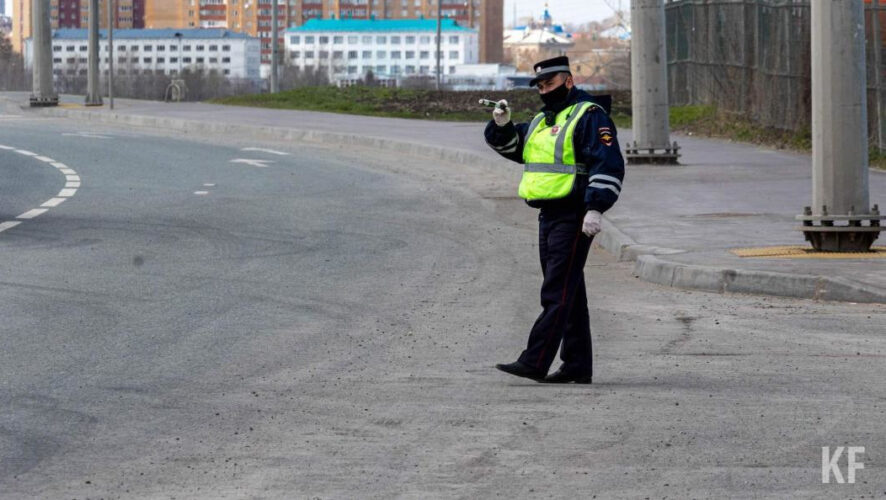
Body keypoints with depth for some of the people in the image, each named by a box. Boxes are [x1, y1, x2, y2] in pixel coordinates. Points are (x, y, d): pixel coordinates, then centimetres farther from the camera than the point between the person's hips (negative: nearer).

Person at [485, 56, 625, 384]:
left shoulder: (589, 116, -9)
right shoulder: (542, 121, 20)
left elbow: (608, 165, -17)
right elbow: (511, 146, 24)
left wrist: (596, 208, -25)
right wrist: (501, 126, 3)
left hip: (574, 218, -9)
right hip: (549, 217, 9)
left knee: (557, 294, -11)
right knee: (568, 294, 11)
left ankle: (535, 362, -15)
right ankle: (577, 366, 16)